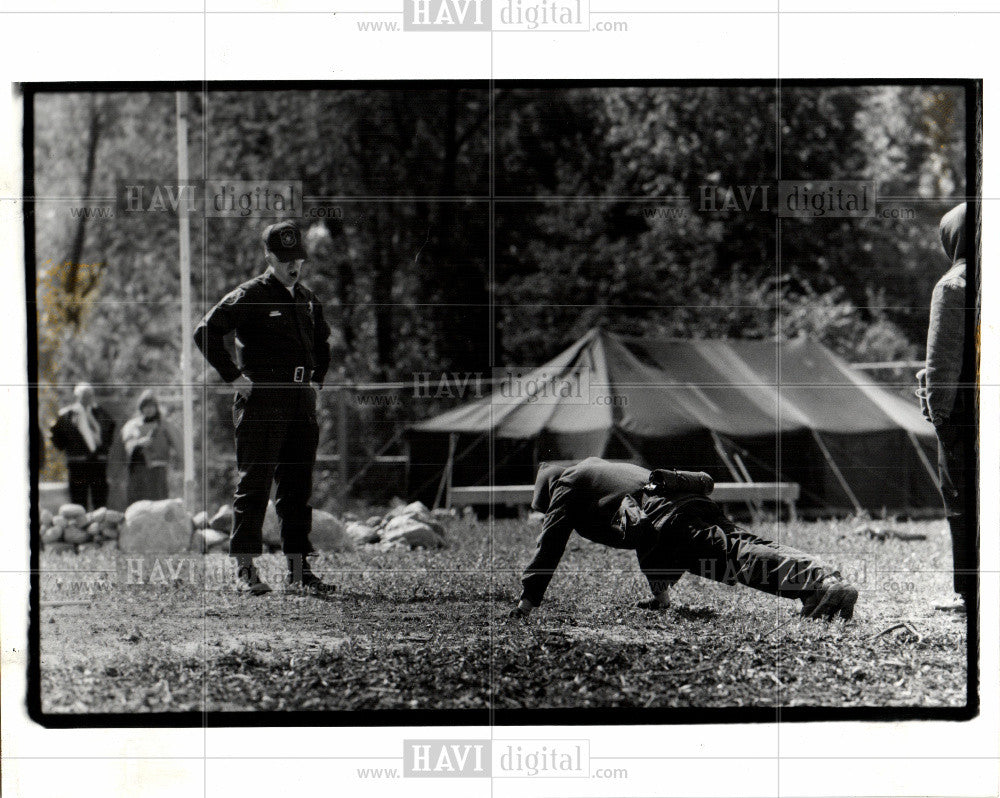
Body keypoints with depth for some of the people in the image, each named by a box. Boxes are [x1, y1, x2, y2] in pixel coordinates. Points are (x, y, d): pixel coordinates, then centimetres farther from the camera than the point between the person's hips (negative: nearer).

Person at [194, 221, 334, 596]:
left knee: (298, 489, 8)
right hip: (261, 399, -7)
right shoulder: (249, 296, -6)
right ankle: (245, 569, -4)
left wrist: (317, 379, 19)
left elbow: (322, 340, 33)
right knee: (254, 485, -6)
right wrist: (235, 377, -12)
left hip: (301, 400, 7)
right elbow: (205, 332, -11)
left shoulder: (307, 299, 16)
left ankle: (298, 571, 11)